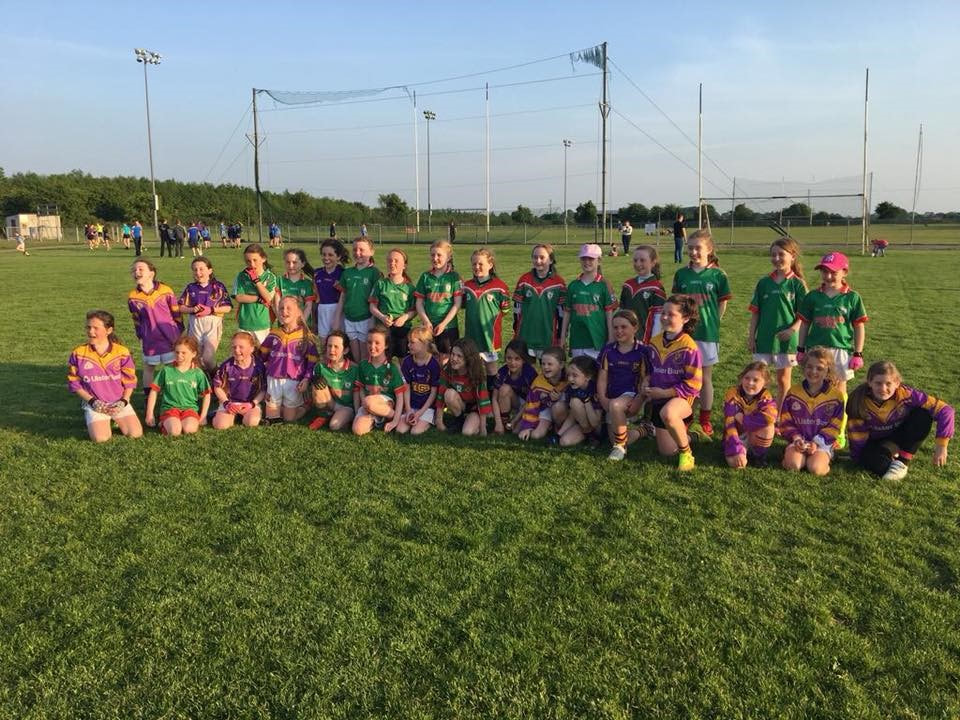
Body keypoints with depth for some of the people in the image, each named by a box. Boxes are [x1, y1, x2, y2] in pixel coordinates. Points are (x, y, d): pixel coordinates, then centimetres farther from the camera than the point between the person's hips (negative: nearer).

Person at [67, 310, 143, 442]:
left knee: (135, 433, -15)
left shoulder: (122, 352, -5)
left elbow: (130, 381, 3)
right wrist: (92, 401, -10)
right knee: (100, 438, -22)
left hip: (119, 402, 1)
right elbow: (74, 383, 1)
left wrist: (123, 401, -11)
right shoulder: (78, 354, -6)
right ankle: (95, 421, 13)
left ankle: (116, 420, 16)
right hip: (95, 404, -1)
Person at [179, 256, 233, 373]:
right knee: (197, 358, 9)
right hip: (195, 323, 3)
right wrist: (192, 309, -13)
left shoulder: (218, 287, 0)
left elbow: (228, 307, -2)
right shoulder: (190, 288, 7)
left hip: (213, 324, -3)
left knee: (208, 357, -11)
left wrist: (211, 310, -15)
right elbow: (181, 307, 6)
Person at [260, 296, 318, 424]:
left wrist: (306, 379, -15)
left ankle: (305, 406, 32)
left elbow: (312, 361, -5)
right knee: (271, 417, 11)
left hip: (294, 382, -3)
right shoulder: (274, 334, 3)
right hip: (273, 380, 3)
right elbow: (262, 355, 13)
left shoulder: (306, 336, -6)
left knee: (289, 418, 7)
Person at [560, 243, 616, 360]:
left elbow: (609, 313, -2)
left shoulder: (604, 284, -2)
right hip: (577, 342, 3)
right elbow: (567, 312, 11)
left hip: (598, 341, -3)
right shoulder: (573, 285, 7)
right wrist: (562, 339, 9)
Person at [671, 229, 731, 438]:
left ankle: (705, 421, 17)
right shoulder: (681, 274, 3)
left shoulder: (717, 275, -4)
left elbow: (722, 305, 2)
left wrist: (710, 324, -1)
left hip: (707, 333, -2)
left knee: (705, 377, 7)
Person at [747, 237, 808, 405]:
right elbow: (755, 312, 7)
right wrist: (751, 336, 4)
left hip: (786, 339, -2)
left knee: (783, 380, 10)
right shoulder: (764, 282, 4)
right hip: (763, 338, 2)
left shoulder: (797, 284, -4)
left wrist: (793, 329, -21)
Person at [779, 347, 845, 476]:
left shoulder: (836, 396, -2)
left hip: (822, 442, 0)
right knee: (792, 465, -28)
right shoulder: (793, 392, 3)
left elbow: (834, 427, -1)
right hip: (798, 440, 0)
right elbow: (785, 421, 6)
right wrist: (796, 438, -11)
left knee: (816, 468, -26)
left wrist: (816, 442, -13)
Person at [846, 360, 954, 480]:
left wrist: (941, 446, -28)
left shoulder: (906, 394, -26)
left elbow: (944, 410, -25)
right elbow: (857, 439, -17)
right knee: (873, 460, -38)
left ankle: (903, 461, -14)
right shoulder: (859, 403, -26)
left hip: (900, 439, 2)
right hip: (876, 443, -2)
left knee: (923, 416, -25)